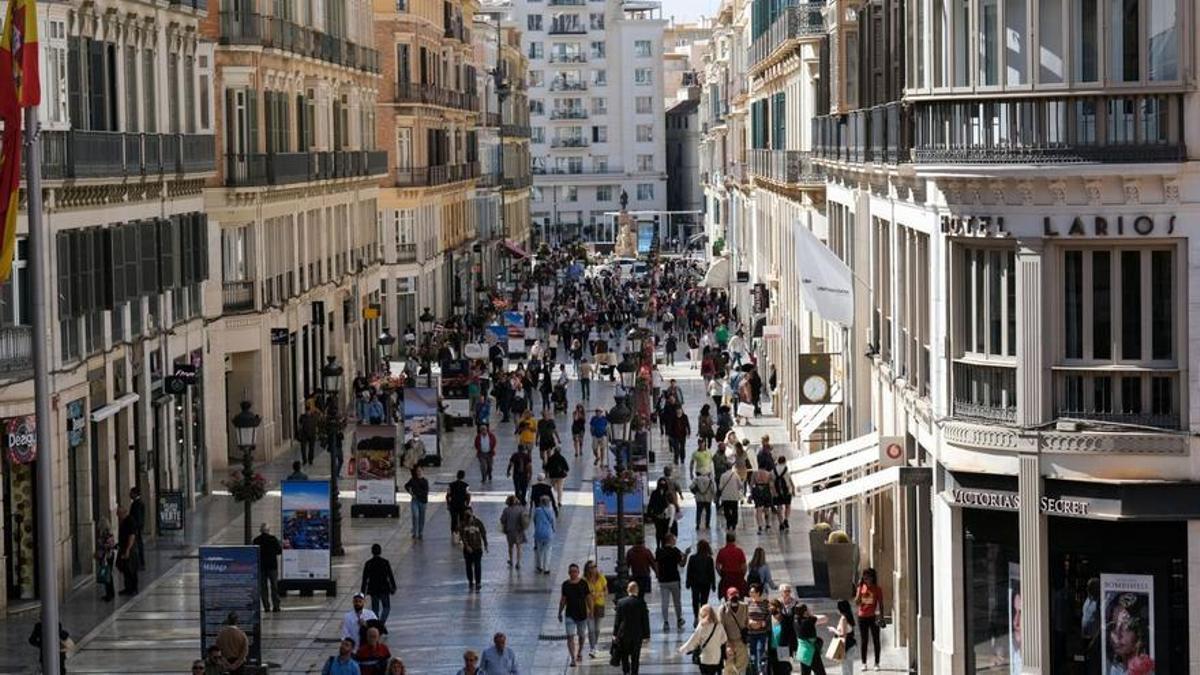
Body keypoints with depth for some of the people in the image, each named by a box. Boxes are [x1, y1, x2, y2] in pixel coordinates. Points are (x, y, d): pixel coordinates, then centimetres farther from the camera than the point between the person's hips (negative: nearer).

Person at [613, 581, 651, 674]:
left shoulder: (621, 602, -6)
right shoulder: (641, 603, -9)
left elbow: (617, 619, -1)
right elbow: (645, 620, -5)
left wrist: (615, 633, 6)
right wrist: (646, 635, 4)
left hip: (623, 634, 1)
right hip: (637, 634, -1)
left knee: (624, 656, 15)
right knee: (635, 657, 8)